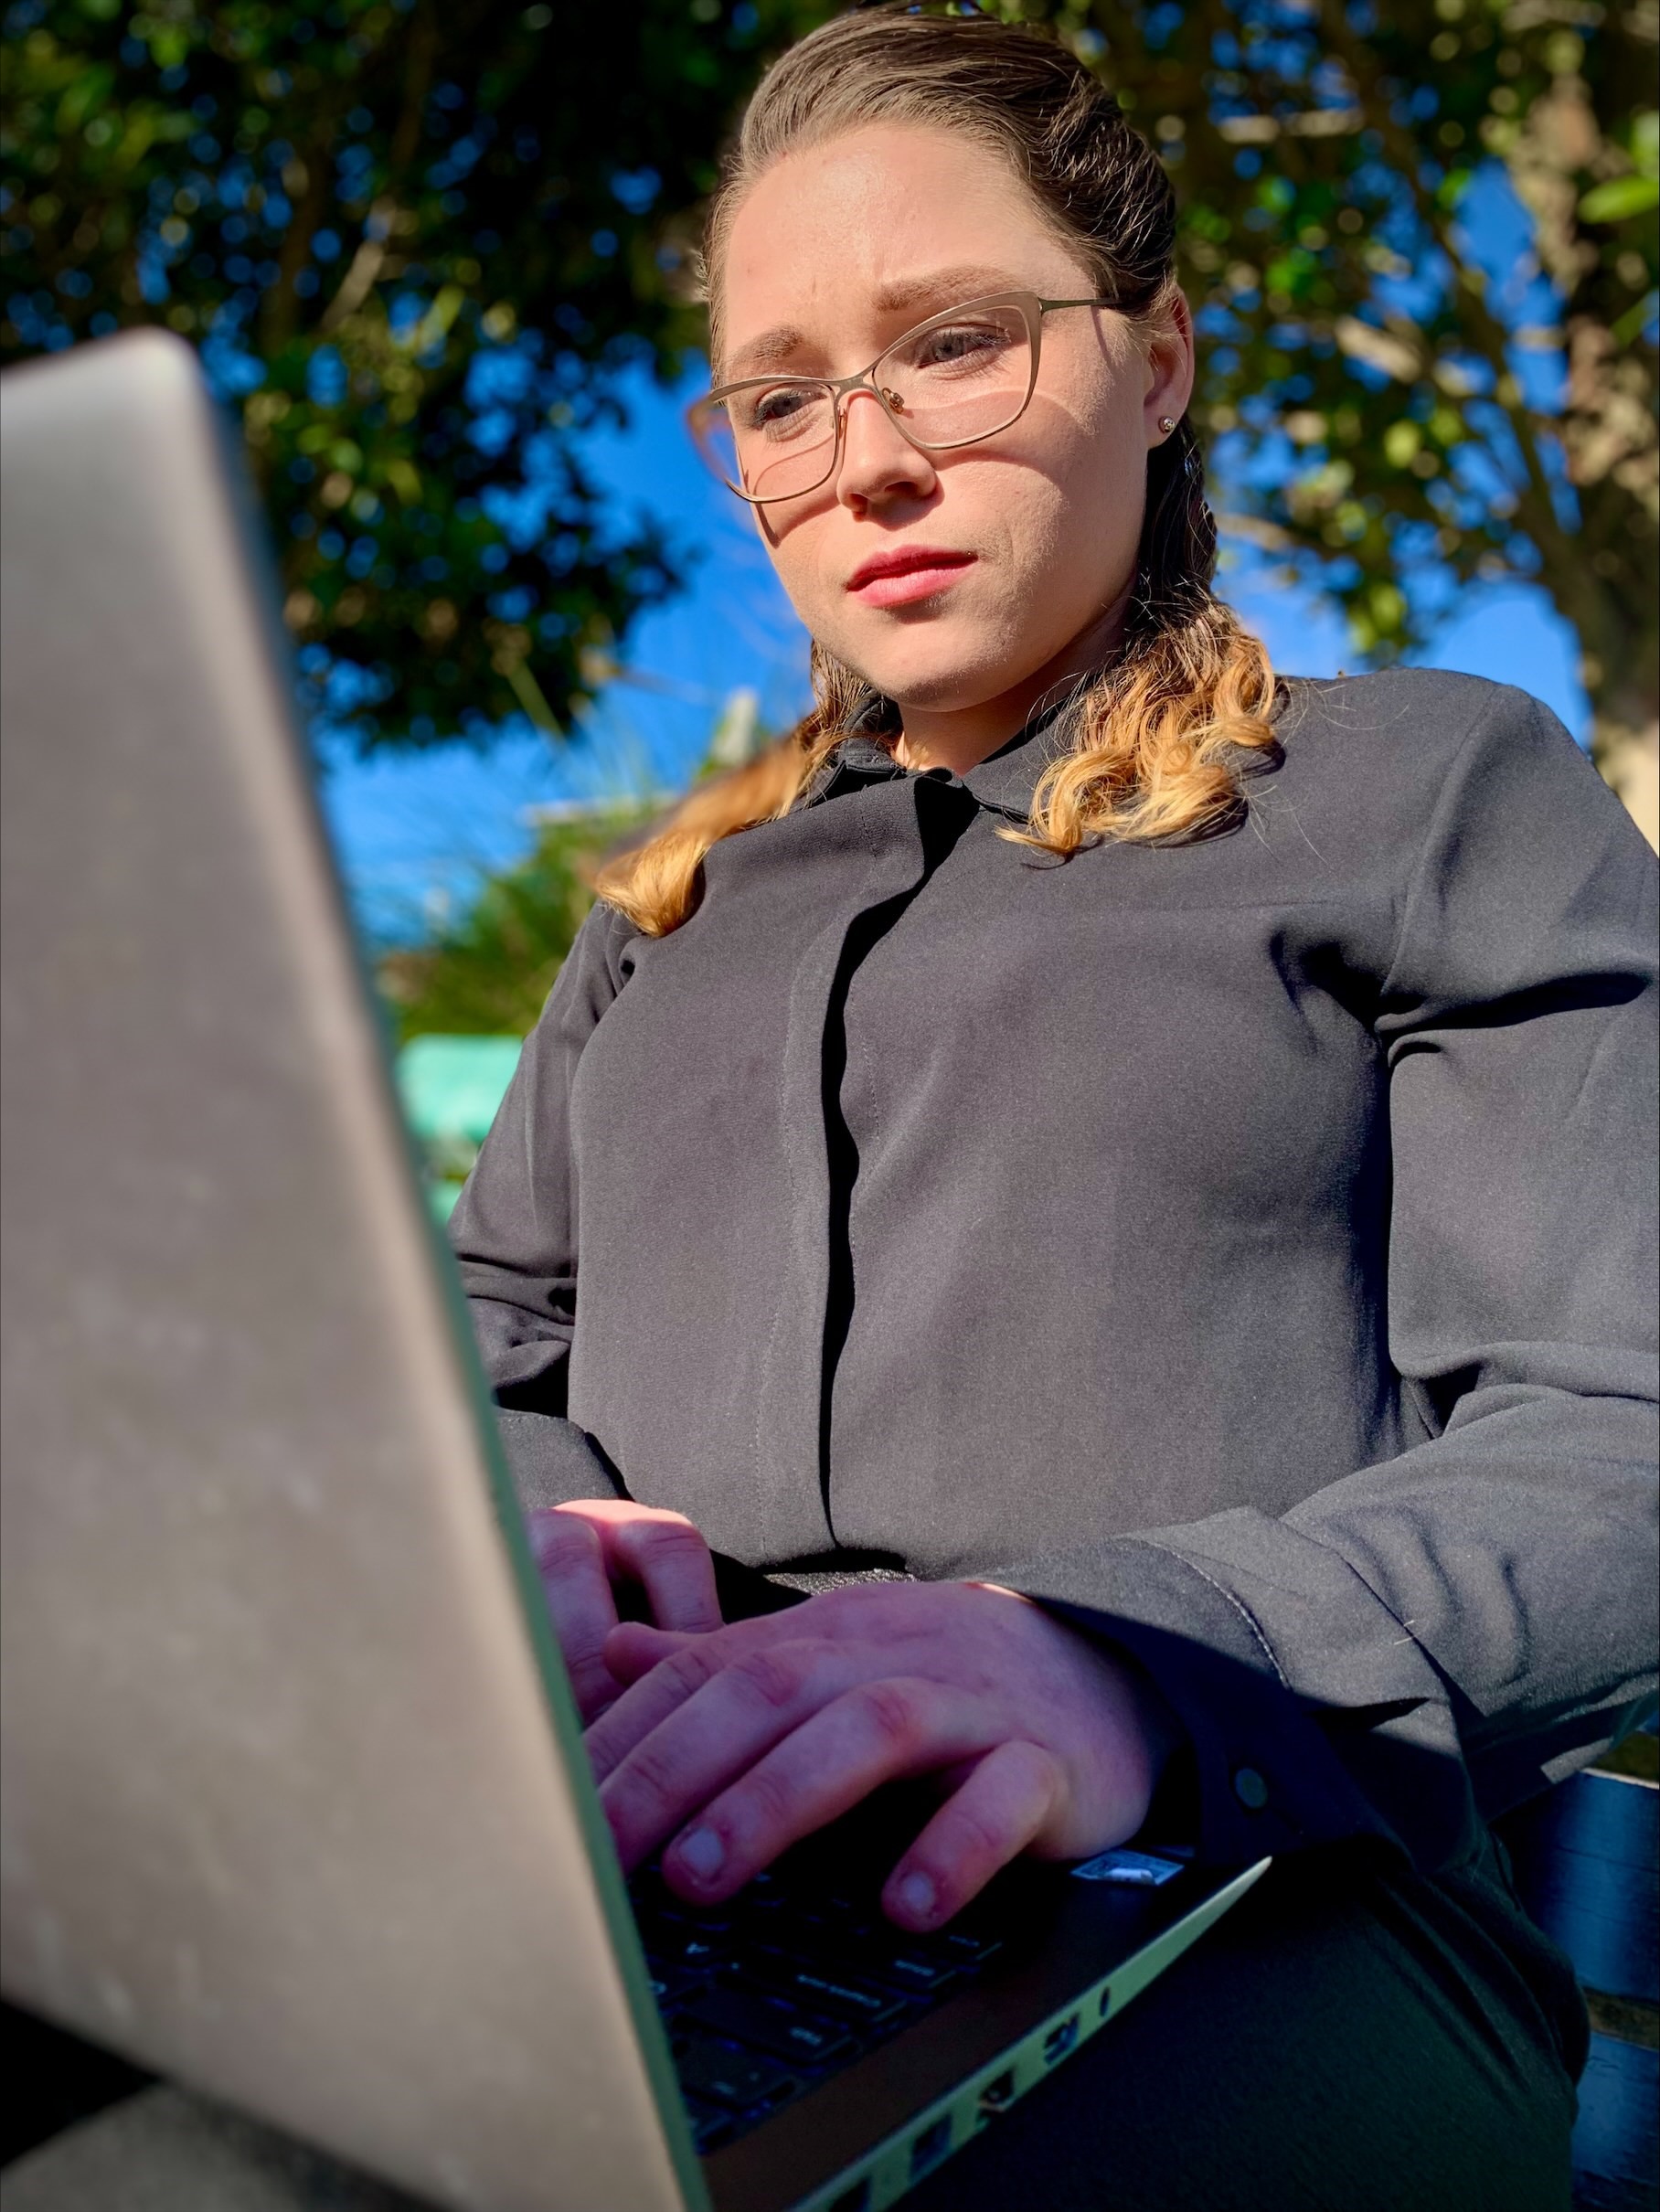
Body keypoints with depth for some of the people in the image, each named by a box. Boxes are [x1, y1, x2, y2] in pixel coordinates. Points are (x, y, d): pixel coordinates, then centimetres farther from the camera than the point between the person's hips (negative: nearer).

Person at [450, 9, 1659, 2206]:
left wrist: (1134, 1655, -24)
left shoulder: (1434, 791, 7)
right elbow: (469, 1348, 19)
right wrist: (513, 1536, -7)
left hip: (1248, 1906, -3)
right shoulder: (676, 904, 21)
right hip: (650, 1862, 4)